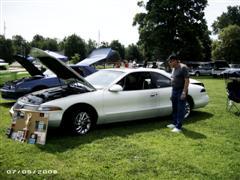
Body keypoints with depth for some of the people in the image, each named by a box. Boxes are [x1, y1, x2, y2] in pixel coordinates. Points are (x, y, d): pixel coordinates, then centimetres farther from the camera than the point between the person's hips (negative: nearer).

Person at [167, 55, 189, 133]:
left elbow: (187, 80, -17)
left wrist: (184, 92, -22)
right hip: (174, 90, 8)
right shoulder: (174, 68, 12)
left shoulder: (183, 67, -13)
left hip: (181, 91, -8)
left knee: (180, 109, -4)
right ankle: (174, 123, 27)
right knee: (174, 109, 15)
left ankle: (178, 127, -1)